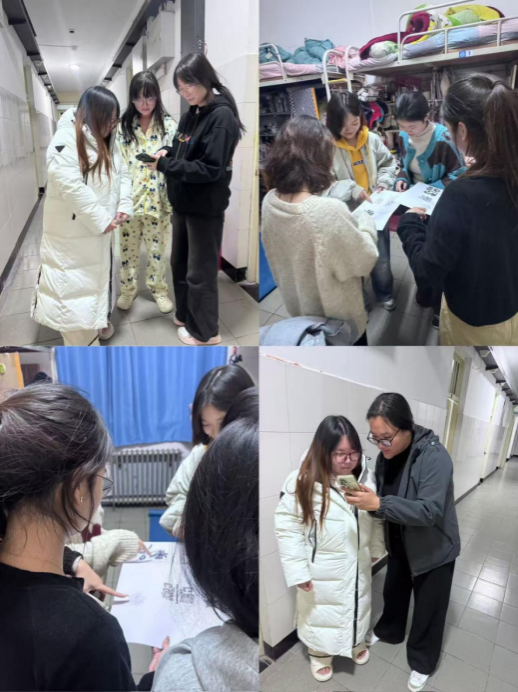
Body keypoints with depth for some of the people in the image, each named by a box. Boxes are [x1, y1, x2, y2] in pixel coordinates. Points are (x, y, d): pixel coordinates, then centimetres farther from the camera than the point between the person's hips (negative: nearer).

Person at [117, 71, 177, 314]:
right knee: (128, 247, 11)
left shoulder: (168, 124, -2)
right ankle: (128, 288, 28)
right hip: (129, 198, 1)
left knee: (158, 247, 11)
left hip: (158, 198, -1)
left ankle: (158, 287, 29)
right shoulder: (123, 125, 2)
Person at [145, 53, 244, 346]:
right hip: (183, 202, 9)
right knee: (180, 264, 17)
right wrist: (167, 152, -4)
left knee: (200, 271, 2)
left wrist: (164, 165, -23)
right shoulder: (192, 114, 9)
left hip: (206, 208, -8)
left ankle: (205, 331, 17)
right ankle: (184, 315, 35)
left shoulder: (222, 117, -16)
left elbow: (211, 169, -23)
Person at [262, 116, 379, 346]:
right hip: (340, 321, -5)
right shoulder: (331, 211, -37)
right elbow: (365, 261, -21)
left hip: (299, 313, 6)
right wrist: (366, 221, -4)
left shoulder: (270, 202, -15)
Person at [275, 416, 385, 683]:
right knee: (321, 611, 19)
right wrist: (298, 570, -18)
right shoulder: (302, 482, -27)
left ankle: (357, 642, 56)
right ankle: (320, 653, 47)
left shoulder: (366, 476, -11)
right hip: (323, 570, -4)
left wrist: (376, 548, 9)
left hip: (358, 564, 4)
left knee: (357, 606, 27)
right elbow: (287, 528, -20)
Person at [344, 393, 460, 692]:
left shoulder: (435, 456, -31)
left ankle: (422, 663, 38)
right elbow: (384, 500, 0)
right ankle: (389, 631, 54)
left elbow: (429, 511, -36)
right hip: (400, 545, 6)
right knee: (393, 592, 26)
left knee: (428, 610, 14)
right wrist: (364, 498, -21)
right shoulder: (386, 455, -10)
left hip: (434, 550, -6)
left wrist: (378, 504, -44)